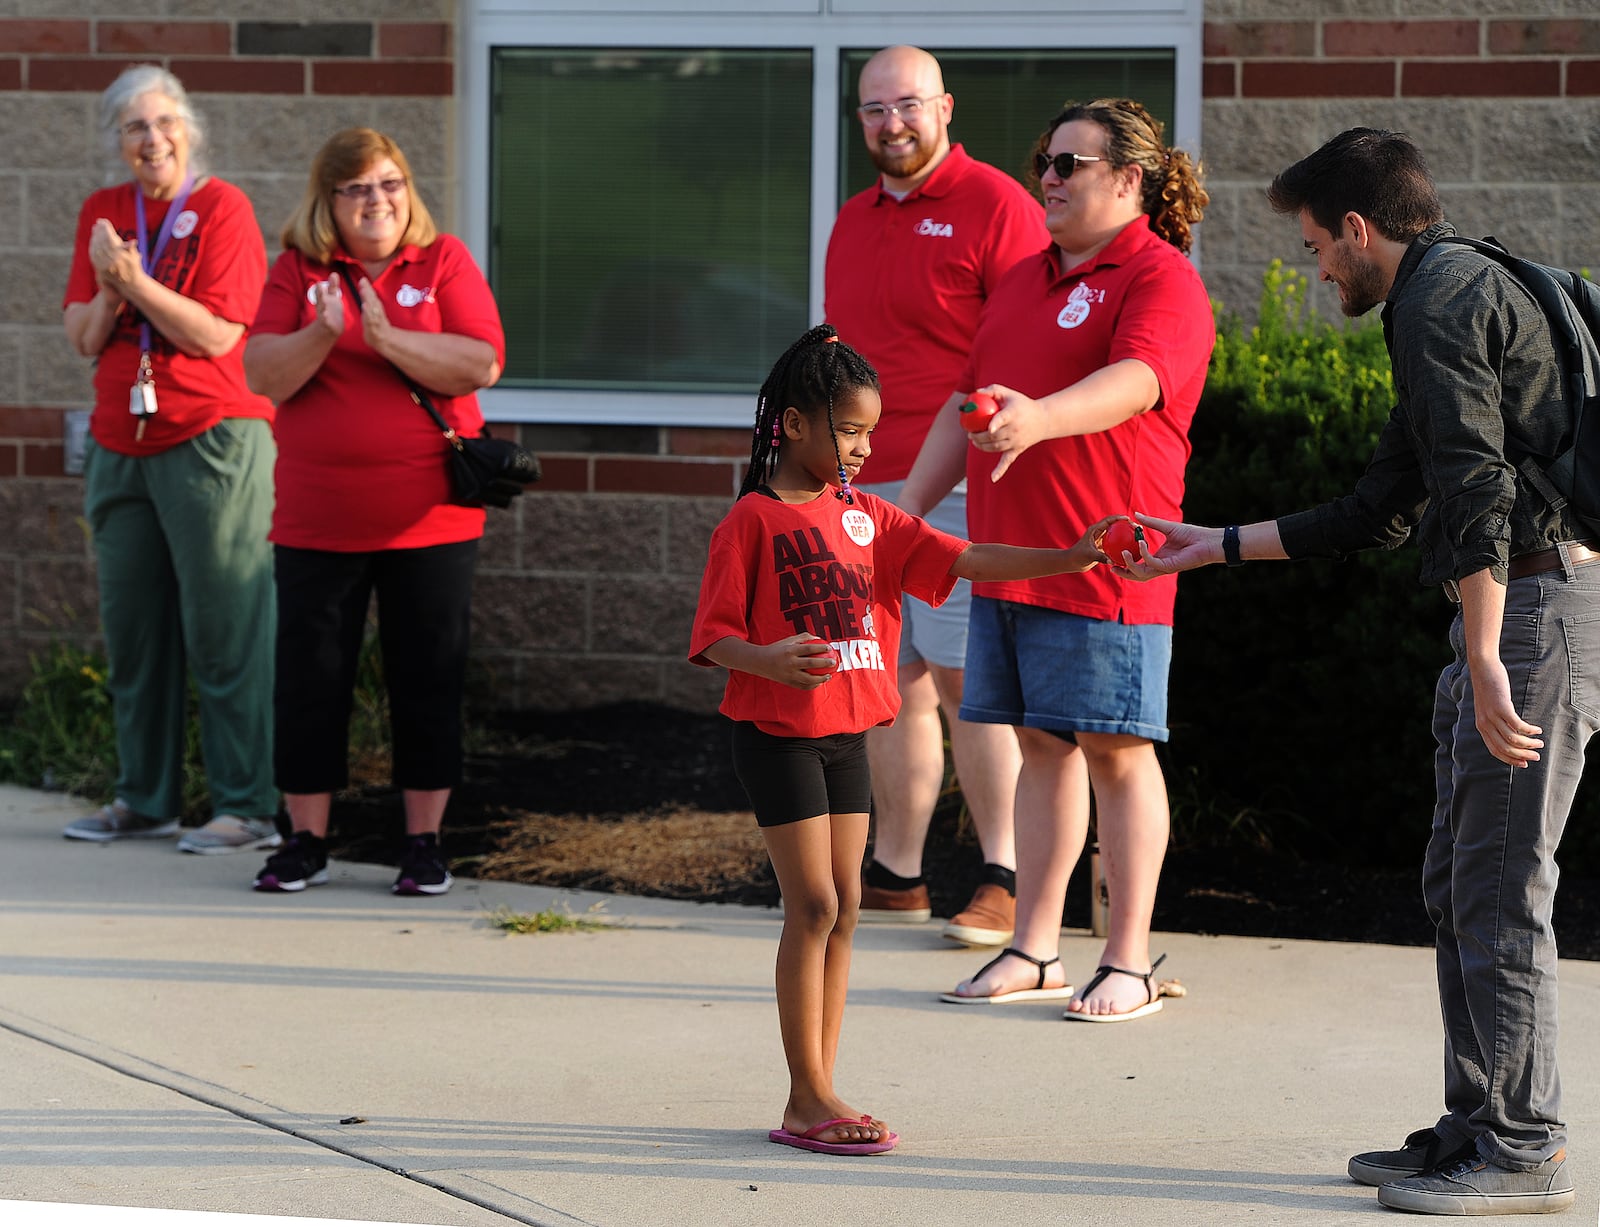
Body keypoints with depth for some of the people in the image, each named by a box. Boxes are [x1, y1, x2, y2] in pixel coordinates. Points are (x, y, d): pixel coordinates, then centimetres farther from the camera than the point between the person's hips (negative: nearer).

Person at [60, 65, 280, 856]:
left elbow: (215, 334, -14)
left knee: (224, 627, -6)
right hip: (121, 446, 6)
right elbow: (84, 339, 8)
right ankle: (144, 799, 19)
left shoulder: (221, 209, -6)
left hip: (212, 439, -6)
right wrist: (108, 291, -10)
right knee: (132, 626, 10)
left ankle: (249, 808, -4)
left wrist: (136, 280, -18)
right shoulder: (103, 214, 11)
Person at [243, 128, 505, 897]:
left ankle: (423, 842, 13)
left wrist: (389, 339, -20)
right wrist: (323, 332, -22)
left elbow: (481, 365, -11)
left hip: (428, 521, -1)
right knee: (310, 680, 5)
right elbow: (264, 375, -5)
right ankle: (306, 843, 15)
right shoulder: (299, 272, 5)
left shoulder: (444, 263, 2)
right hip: (317, 523, 1)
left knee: (427, 681, 4)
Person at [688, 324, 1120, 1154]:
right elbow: (713, 635, -11)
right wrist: (768, 659, -31)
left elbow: (961, 561, 3)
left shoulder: (865, 517, 10)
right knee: (813, 906, -9)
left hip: (846, 735, 7)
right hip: (777, 734, -7)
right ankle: (809, 1100, -4)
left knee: (843, 907, 7)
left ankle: (815, 1101, 12)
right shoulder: (754, 519, -8)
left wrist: (1069, 559, -8)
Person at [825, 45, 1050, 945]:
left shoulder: (994, 206, -4)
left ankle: (1007, 880, -6)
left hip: (954, 490, -7)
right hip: (863, 491, 7)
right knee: (893, 689, 9)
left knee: (966, 680, -9)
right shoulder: (854, 222, 19)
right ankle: (895, 876, 15)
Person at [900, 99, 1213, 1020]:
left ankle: (1130, 961, 4)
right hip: (1008, 555, 8)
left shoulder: (1162, 279, -7)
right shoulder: (1027, 278, 20)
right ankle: (1035, 952, 16)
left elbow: (1133, 381, -27)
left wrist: (1039, 418, -45)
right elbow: (965, 403, 25)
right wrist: (906, 511, 19)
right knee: (1042, 745, 11)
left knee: (1117, 751, -2)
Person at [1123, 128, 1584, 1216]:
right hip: (1518, 609, 10)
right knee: (1457, 882, 14)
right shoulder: (1451, 298, 24)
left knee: (1499, 886, -7)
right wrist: (1218, 547, 32)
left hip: (1534, 606, -10)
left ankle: (1523, 1150, -4)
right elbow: (1379, 514, 28)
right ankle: (1479, 1126, 19)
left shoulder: (1439, 302, -10)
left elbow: (1478, 487, -22)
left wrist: (1483, 659, -26)